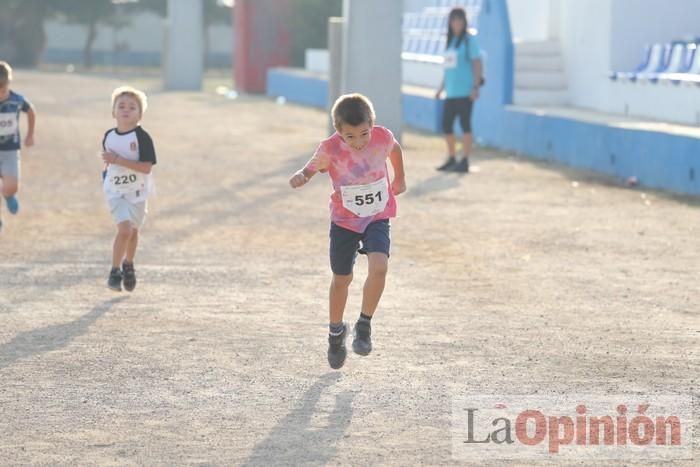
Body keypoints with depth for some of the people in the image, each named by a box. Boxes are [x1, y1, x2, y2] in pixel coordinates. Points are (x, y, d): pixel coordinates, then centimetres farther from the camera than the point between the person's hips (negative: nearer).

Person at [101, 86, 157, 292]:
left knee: (133, 231, 14)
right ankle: (115, 271, -6)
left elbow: (146, 167, -23)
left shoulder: (142, 137, -15)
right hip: (115, 191, 1)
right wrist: (107, 170, 7)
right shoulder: (109, 136, 0)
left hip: (137, 192, -1)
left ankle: (128, 266, 38)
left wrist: (118, 160, -26)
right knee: (124, 229, -17)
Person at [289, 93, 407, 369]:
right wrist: (300, 177, -38)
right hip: (344, 220, 0)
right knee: (342, 279, 11)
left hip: (378, 217, 0)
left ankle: (364, 325, -1)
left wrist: (400, 178, 19)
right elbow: (312, 169, -14)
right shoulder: (330, 149, -24)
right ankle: (336, 332, 37)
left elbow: (395, 149, 5)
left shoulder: (382, 137, -18)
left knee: (379, 267, -23)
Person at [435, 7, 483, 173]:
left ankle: (465, 161, -3)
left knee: (465, 124, -6)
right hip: (451, 92, 8)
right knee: (446, 125, 8)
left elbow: (477, 64, -9)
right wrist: (441, 88, 21)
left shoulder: (470, 39, -5)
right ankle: (451, 159, 19)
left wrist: (475, 86, -17)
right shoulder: (451, 41, 17)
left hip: (465, 91, -8)